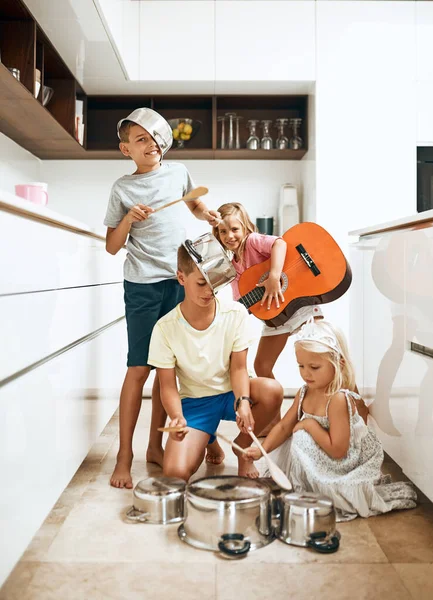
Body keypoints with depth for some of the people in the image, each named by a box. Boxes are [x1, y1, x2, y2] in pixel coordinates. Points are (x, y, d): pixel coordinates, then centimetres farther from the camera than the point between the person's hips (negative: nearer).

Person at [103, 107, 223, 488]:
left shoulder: (178, 172, 10)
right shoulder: (123, 188, 0)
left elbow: (194, 203, 30)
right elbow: (112, 247, 2)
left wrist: (206, 214, 9)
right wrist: (129, 219, -15)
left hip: (179, 281, 4)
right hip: (143, 284, -4)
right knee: (139, 368, -7)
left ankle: (155, 445, 19)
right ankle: (124, 457, 1)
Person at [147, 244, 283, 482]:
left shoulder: (235, 313, -12)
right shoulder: (165, 328, -16)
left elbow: (238, 367, -10)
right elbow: (168, 386, -11)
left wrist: (243, 401, -29)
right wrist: (177, 416, -30)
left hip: (231, 392, 2)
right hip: (194, 402, -1)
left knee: (272, 390, -32)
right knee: (175, 472, -23)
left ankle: (242, 447, -1)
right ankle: (206, 441, 15)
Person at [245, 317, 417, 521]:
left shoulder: (339, 399, -31)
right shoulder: (305, 393, -5)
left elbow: (337, 450, -31)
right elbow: (284, 426, -1)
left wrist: (309, 424, -27)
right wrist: (262, 449, -14)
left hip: (349, 465, -8)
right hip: (322, 460, 8)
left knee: (302, 440, -24)